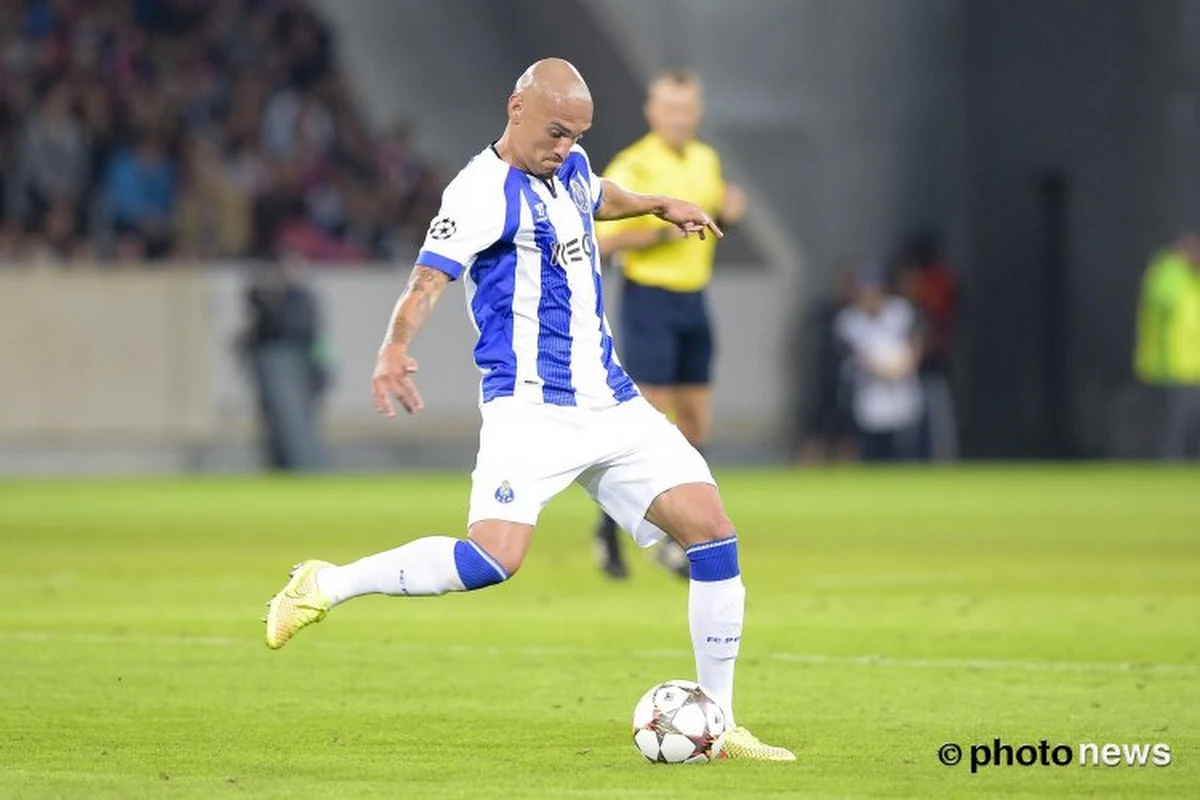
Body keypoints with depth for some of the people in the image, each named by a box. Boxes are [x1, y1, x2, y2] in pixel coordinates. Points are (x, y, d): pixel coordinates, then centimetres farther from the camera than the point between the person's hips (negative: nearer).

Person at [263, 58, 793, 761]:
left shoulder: (570, 169, 13)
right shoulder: (485, 191, -13)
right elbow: (430, 279, -26)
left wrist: (659, 205, 44)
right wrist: (397, 347, -43)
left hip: (611, 405, 8)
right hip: (531, 407, -8)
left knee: (712, 527, -3)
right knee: (494, 557, -26)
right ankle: (326, 586, -4)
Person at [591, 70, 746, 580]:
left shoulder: (706, 160, 11)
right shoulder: (631, 167, -11)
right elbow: (604, 239, -15)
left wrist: (726, 212, 3)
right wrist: (665, 233, -24)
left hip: (693, 301, 7)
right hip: (650, 299, -7)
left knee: (694, 423, 6)